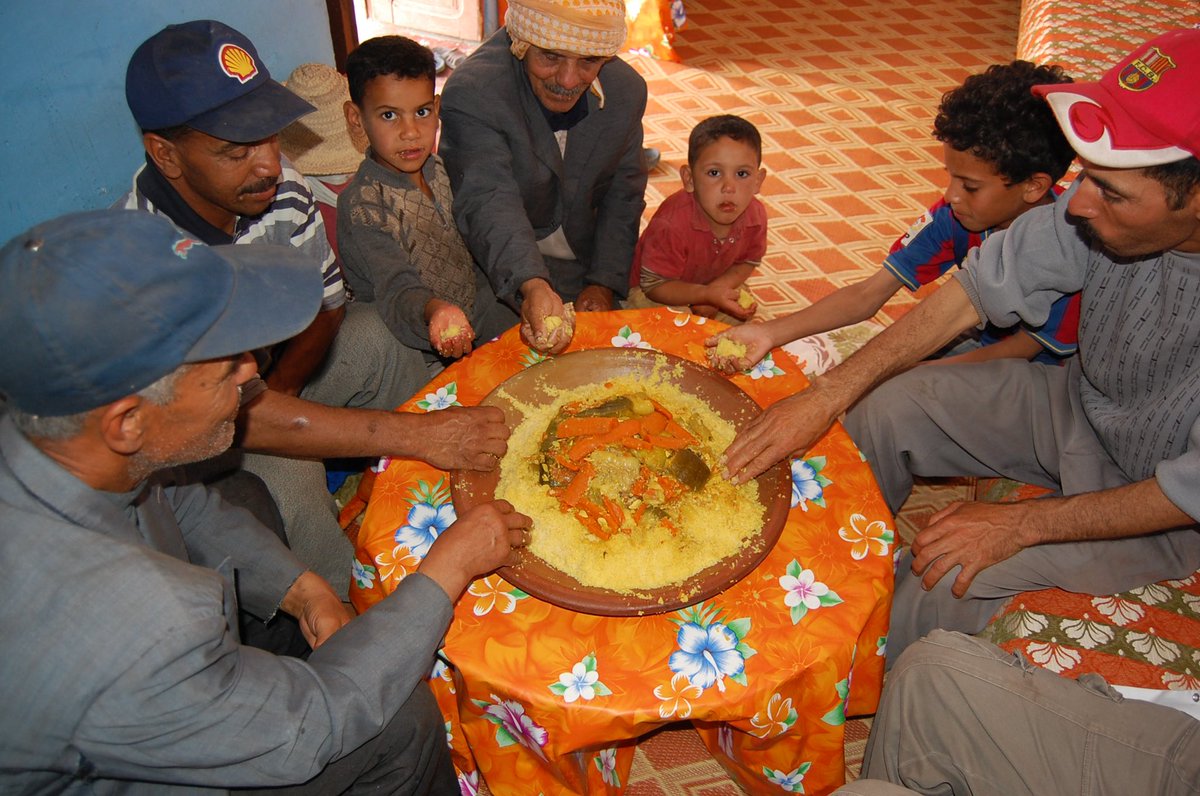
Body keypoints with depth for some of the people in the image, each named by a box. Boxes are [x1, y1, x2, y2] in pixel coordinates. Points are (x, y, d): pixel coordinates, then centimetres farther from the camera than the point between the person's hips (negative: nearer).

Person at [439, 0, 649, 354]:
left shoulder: (628, 90, -6)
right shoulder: (471, 93, -24)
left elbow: (623, 195, 2)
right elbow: (487, 201, -38)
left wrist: (605, 282, -8)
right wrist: (532, 286, -55)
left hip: (588, 265, 5)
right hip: (499, 276, -4)